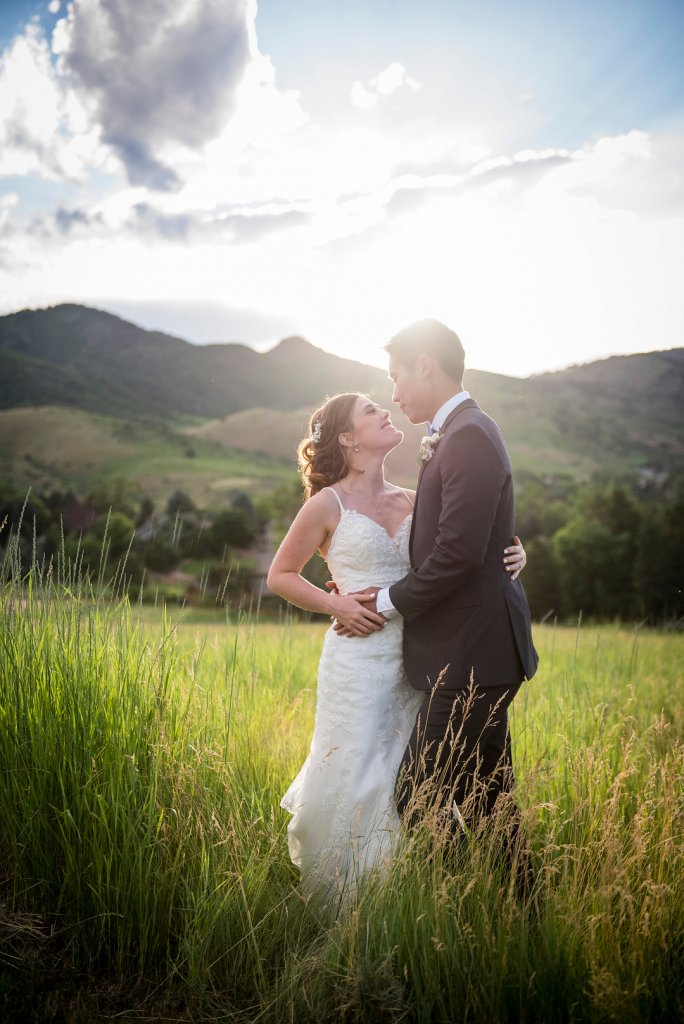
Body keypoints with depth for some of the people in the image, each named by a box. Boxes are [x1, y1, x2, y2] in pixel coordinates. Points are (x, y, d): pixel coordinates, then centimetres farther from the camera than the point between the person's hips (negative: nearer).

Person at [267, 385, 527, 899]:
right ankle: (330, 895, 23)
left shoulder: (410, 501, 10)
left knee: (405, 781, 8)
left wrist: (512, 554, -4)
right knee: (352, 783, -1)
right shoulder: (328, 504, -2)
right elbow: (281, 575, 4)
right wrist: (335, 604, -10)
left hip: (414, 660, 5)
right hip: (359, 660, -4)